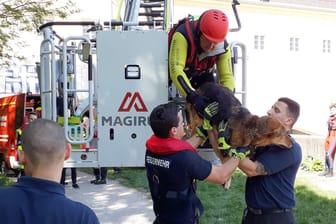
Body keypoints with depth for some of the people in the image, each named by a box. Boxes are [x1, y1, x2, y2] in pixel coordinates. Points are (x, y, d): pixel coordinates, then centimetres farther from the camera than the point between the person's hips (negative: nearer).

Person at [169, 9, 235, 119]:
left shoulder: (223, 47, -27)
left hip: (202, 74, 3)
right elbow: (176, 70, -51)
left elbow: (227, 77, -24)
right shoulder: (183, 35, -43)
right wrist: (192, 96, -63)